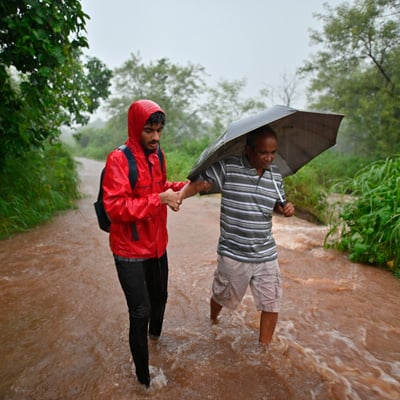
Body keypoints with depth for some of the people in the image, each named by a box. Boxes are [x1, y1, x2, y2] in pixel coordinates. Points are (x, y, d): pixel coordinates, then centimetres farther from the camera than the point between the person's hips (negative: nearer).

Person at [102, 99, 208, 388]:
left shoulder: (157, 155, 3)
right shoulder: (119, 159, -20)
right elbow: (115, 207, -26)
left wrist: (185, 188, -2)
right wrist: (159, 199, -30)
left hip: (157, 244, 7)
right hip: (131, 250, -7)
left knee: (159, 296, 24)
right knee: (140, 312, 2)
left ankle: (156, 336, 55)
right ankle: (143, 375, 25)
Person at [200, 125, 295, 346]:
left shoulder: (275, 175, 2)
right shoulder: (228, 167, -14)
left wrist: (287, 208, -5)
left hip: (266, 254, 4)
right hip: (233, 253, -3)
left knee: (271, 305, 10)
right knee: (222, 296, 20)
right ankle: (212, 322, 54)